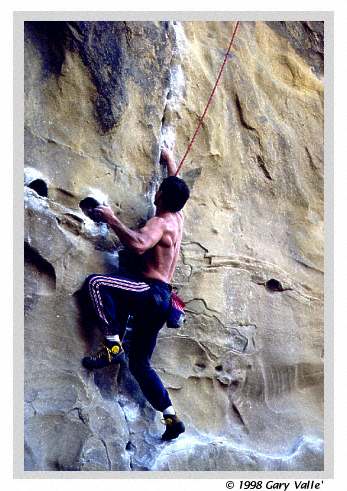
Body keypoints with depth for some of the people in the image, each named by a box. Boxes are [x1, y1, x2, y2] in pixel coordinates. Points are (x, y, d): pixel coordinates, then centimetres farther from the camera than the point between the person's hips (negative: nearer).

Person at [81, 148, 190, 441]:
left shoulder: (161, 222, -9)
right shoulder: (178, 217, 16)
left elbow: (138, 244, -31)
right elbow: (177, 188, 38)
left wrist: (112, 219, -21)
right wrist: (170, 163, 50)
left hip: (151, 292, -9)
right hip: (161, 299, 9)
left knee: (96, 282, -22)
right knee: (139, 363, 12)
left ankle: (113, 345, -23)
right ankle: (172, 416, 7)